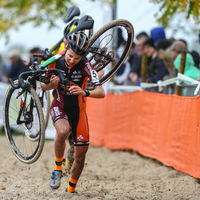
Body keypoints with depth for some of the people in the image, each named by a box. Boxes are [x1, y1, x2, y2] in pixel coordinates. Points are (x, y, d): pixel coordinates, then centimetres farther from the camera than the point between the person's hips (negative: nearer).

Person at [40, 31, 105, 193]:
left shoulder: (85, 66, -22)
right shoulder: (55, 62, -16)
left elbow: (101, 93, -30)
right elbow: (44, 85, 0)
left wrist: (85, 93, -50)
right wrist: (51, 84, -24)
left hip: (78, 111, 1)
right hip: (59, 107, -1)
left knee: (81, 155, 2)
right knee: (63, 131, -36)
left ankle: (71, 189, 27)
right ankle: (58, 167, -12)